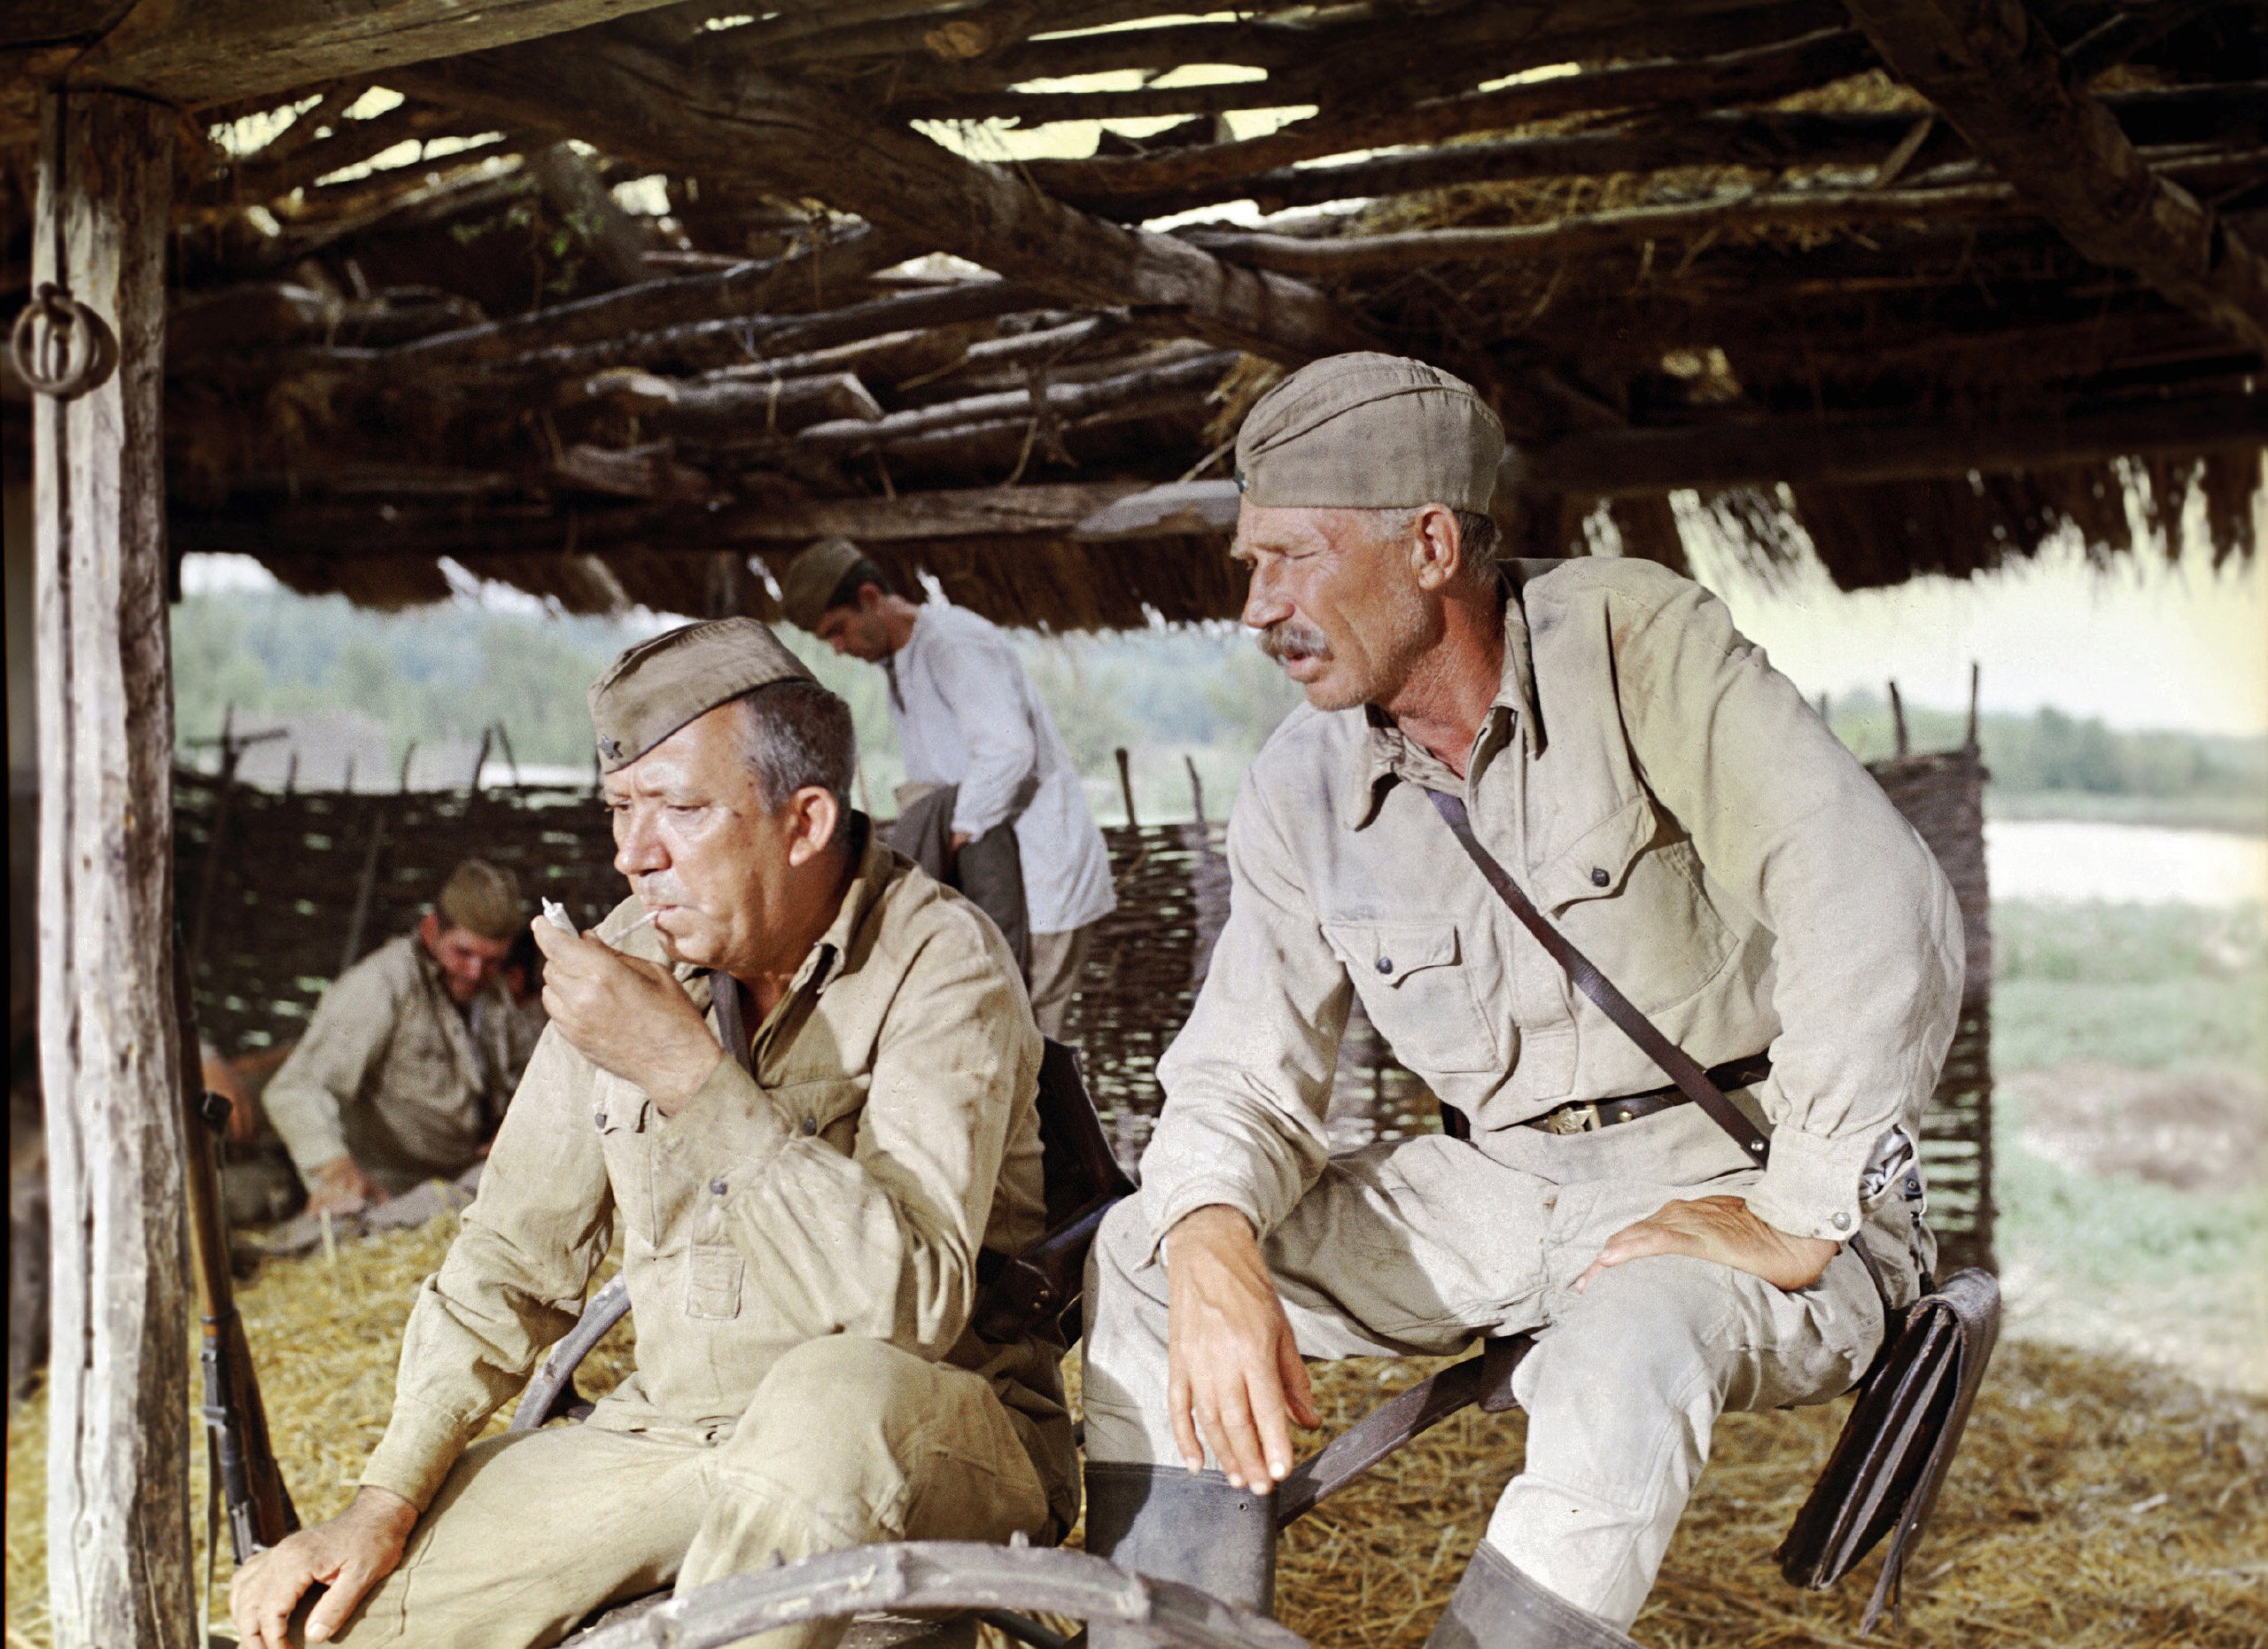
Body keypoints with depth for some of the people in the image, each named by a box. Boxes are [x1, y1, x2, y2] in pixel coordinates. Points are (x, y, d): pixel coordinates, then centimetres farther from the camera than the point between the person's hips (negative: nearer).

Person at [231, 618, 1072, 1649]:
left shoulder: (938, 964, -16)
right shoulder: (634, 957, 2)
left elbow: (908, 1305, -30)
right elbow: (514, 1260, 10)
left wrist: (687, 1072, -31)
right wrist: (382, 1507, 0)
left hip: (936, 1440, -5)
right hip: (677, 1432, 5)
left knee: (831, 1398, -39)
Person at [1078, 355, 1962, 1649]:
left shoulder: (1633, 641, -17)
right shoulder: (1306, 787, 0)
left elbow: (1883, 920, -24)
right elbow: (1244, 1072, -1)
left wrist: (1798, 1225, -23)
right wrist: (1214, 1248, -23)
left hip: (1741, 1186, -5)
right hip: (1503, 1191, 6)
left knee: (1628, 1360, -38)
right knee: (1143, 1264, -8)